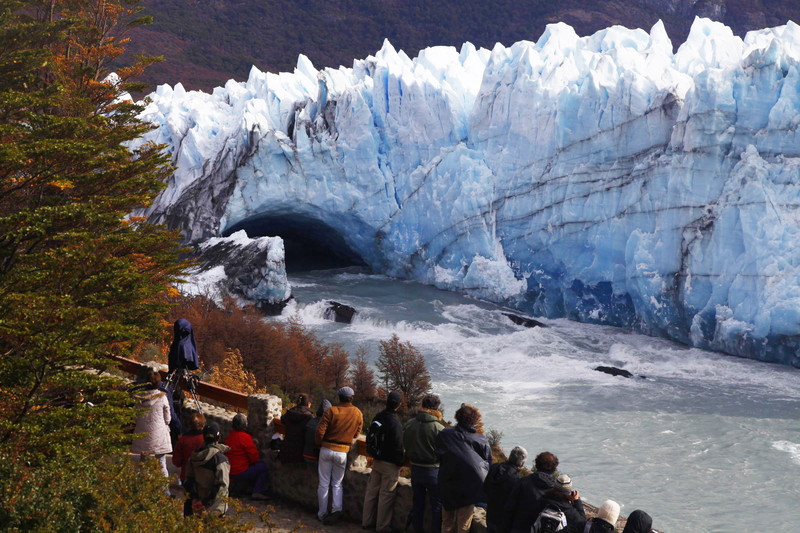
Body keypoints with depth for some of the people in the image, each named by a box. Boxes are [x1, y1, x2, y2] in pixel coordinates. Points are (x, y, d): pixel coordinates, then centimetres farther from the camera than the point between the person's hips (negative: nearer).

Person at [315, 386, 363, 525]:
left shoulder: (332, 411, -11)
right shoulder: (358, 414, -2)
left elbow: (320, 431, -13)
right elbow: (356, 434, 8)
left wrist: (319, 444, 6)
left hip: (326, 450, -1)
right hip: (343, 452, 2)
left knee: (324, 483, 9)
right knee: (337, 484, 13)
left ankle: (322, 513, 13)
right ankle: (337, 509, -6)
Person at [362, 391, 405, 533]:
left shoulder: (378, 417, 2)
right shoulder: (395, 423, -22)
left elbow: (370, 438, 13)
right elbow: (398, 446, -19)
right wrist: (401, 461, -6)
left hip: (376, 461, 7)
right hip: (390, 464, -7)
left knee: (371, 491, 15)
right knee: (386, 495, 2)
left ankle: (367, 521, 24)